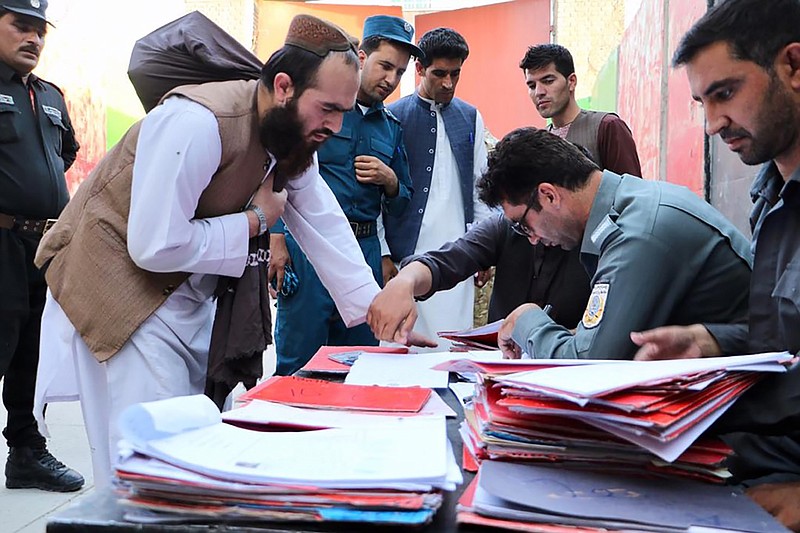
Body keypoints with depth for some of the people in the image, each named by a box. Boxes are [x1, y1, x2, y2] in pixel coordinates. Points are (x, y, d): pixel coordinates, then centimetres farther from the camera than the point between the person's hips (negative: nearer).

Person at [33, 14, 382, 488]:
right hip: (119, 283, -8)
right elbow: (155, 247, -29)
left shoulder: (295, 139, -1)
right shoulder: (198, 124, -28)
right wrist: (254, 220, -19)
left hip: (189, 291, 8)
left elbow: (327, 229, 2)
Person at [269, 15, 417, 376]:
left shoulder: (392, 127, 16)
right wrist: (276, 238, -11)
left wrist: (390, 181, -1)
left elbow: (400, 205, 21)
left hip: (365, 251, 5)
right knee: (299, 359, -2)